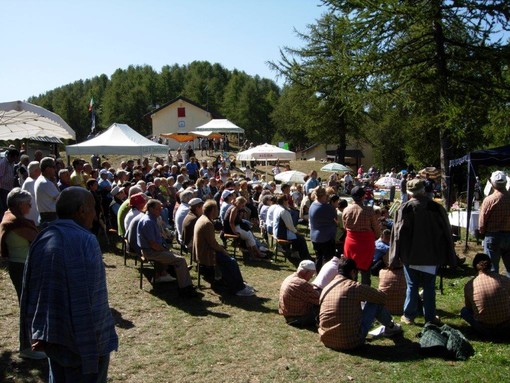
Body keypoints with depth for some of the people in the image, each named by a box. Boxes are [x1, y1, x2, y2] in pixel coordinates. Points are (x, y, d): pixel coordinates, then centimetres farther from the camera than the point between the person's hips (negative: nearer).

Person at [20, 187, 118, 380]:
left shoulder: (42, 239, 2)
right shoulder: (85, 241, -22)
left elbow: (29, 290, 8)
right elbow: (91, 298, -24)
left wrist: (36, 332, 14)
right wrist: (95, 344, -18)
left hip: (51, 334, 7)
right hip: (84, 339, -7)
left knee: (59, 378, 22)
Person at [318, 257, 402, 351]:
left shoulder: (326, 288, 4)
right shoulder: (355, 287, -13)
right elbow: (382, 297, 0)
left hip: (326, 341, 6)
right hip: (350, 341, -6)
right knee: (375, 302, 7)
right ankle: (390, 327, 33)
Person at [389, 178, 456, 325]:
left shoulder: (404, 209, -11)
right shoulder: (437, 208, -7)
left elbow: (397, 234, -8)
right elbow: (446, 232, -1)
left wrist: (394, 258, 1)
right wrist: (449, 258, 7)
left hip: (410, 255, -1)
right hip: (431, 256, 1)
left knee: (412, 286, 11)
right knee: (429, 287, 12)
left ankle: (409, 316, 16)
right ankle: (430, 317, 19)